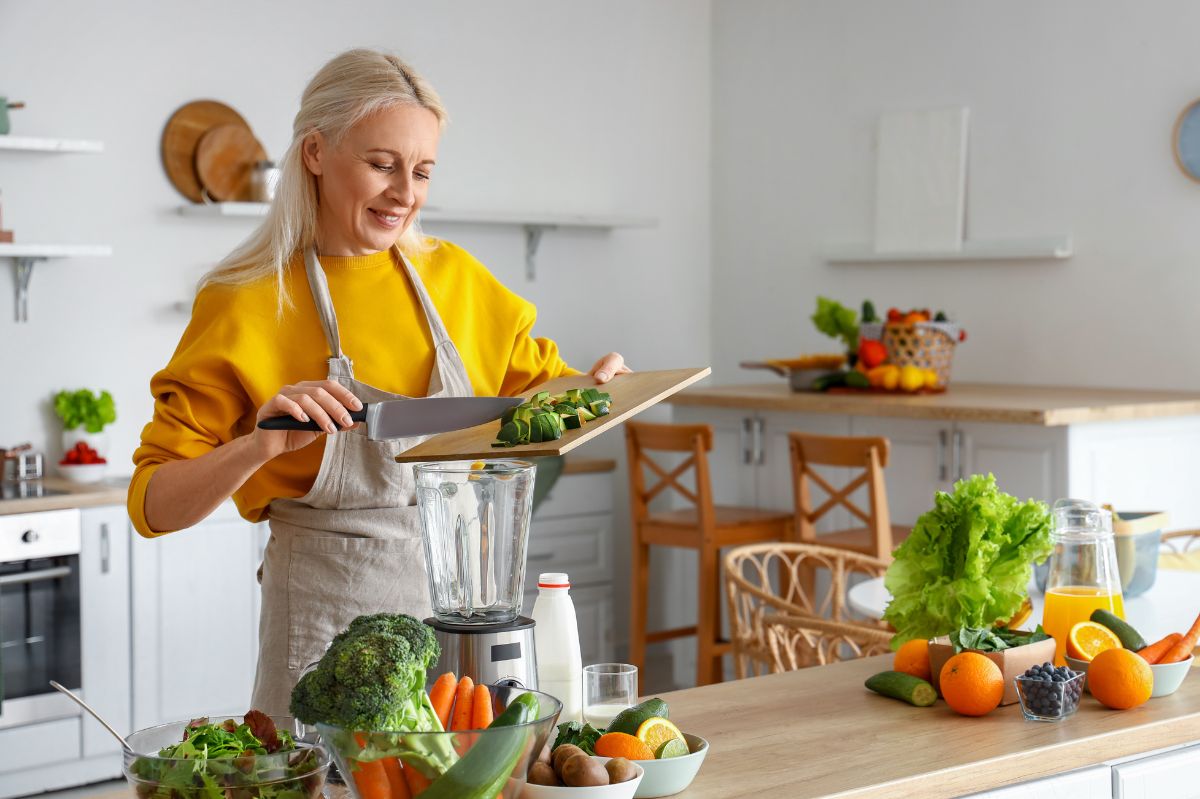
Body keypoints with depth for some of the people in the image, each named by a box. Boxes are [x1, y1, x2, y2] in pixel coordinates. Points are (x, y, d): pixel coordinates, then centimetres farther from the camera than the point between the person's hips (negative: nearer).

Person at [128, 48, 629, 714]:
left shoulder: (454, 278, 4)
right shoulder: (247, 304, -8)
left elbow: (538, 380, 20)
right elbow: (151, 505, -9)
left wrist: (591, 389, -2)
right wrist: (257, 448, -26)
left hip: (460, 596, 4)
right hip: (328, 616, -4)